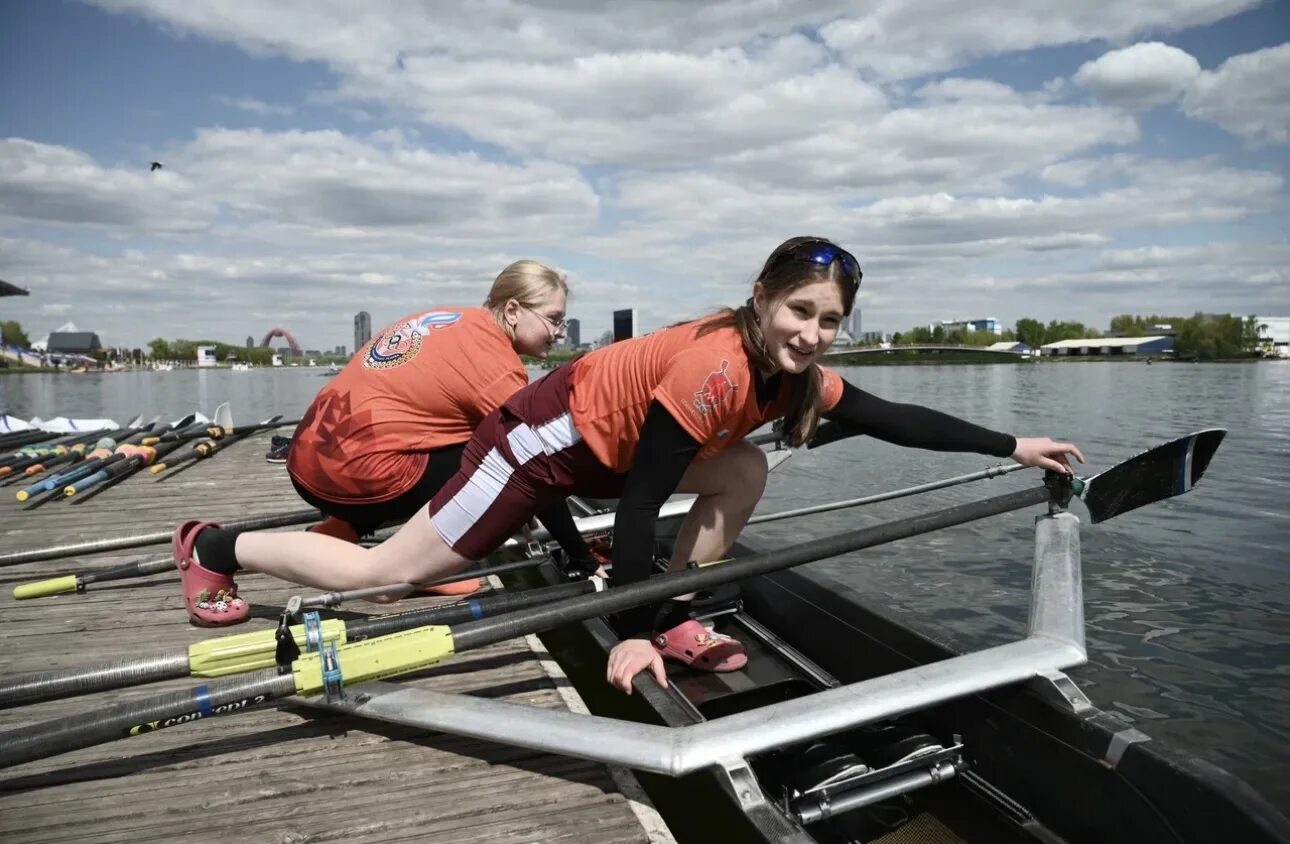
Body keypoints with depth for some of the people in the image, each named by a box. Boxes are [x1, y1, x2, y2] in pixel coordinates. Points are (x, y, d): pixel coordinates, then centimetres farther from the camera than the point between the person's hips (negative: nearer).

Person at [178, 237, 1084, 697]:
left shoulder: (796, 374, -5)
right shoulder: (718, 367, -31)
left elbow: (895, 420, 3)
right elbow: (639, 507, -29)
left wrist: (1011, 445, 5)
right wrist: (627, 635, -24)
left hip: (606, 440, 8)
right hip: (549, 439, -8)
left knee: (744, 472, 1)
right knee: (384, 574, 0)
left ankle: (679, 622, 8)